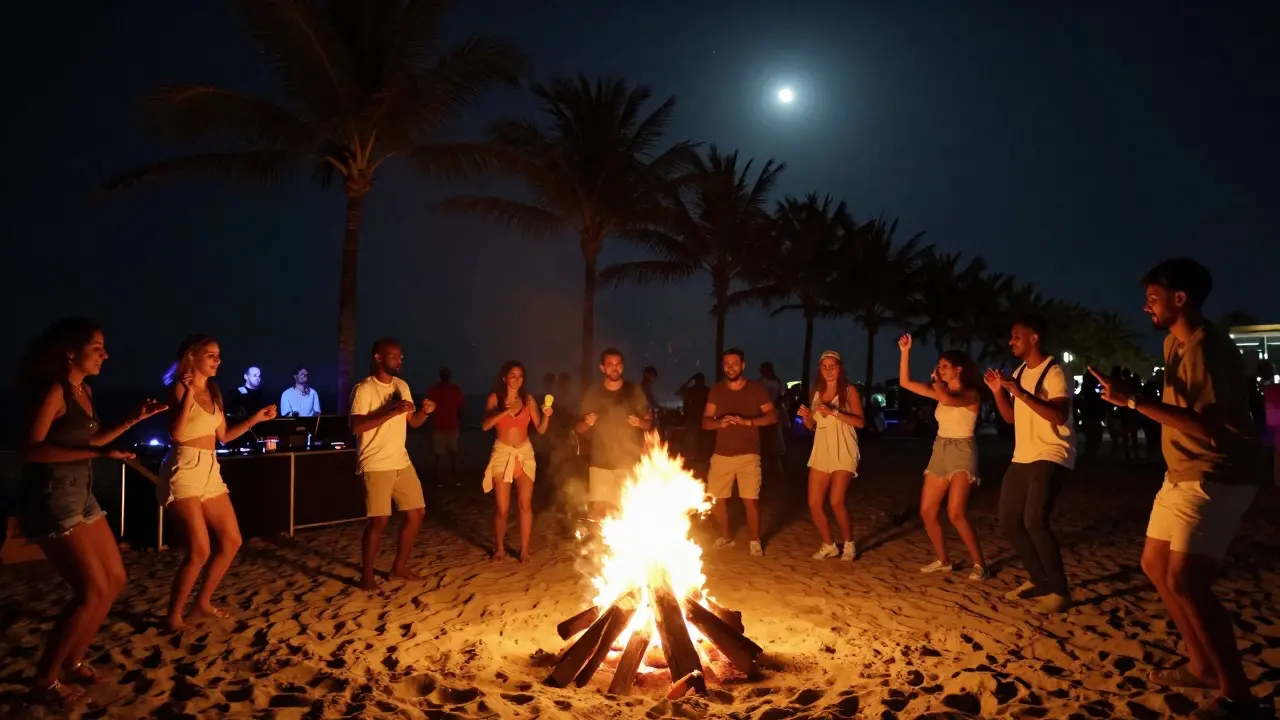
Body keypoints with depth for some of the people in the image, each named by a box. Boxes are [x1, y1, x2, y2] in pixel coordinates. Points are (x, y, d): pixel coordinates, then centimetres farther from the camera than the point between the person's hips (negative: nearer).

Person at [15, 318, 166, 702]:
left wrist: (136, 418, 17)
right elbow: (31, 450, -24)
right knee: (92, 591, -9)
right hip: (50, 498, -9)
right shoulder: (53, 390, -16)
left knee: (115, 580, 12)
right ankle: (44, 680, 6)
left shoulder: (84, 390, 11)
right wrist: (96, 452, -32)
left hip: (80, 495, 9)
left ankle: (73, 662, 25)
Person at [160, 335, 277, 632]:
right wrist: (188, 392, -21)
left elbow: (223, 436, 19)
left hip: (210, 471, 8)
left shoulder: (213, 392, 14)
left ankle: (203, 603, 24)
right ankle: (173, 616, 4)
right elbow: (177, 434, -21)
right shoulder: (179, 388, -8)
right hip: (184, 471, -8)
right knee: (199, 550, -12)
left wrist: (256, 419, 13)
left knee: (231, 541, 9)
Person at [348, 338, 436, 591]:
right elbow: (356, 427, -23)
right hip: (376, 465, -8)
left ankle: (399, 567, 24)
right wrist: (392, 412, -28)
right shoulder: (364, 389, -13)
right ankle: (367, 575, 8)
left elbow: (413, 422, 14)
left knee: (417, 513, 9)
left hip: (402, 462, 8)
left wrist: (425, 412, -8)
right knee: (379, 520, -9)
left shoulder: (402, 386, 10)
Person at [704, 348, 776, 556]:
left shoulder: (756, 389, 1)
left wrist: (748, 421, -18)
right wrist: (720, 423, -18)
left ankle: (755, 541, 12)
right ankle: (726, 537, 24)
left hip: (748, 455, -3)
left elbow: (772, 416, -2)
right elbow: (705, 422, 5)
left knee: (751, 500, -8)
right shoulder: (716, 391, 7)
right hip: (721, 455, 3)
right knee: (715, 500, 2)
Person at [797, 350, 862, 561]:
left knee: (836, 502, -15)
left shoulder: (849, 390, -3)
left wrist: (834, 412, -23)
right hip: (821, 451, 5)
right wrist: (805, 416, -4)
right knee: (814, 504, 0)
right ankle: (828, 545, 19)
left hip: (843, 452, -5)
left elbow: (860, 421, -13)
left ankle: (849, 544, 7)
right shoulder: (817, 391, 12)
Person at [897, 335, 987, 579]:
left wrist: (937, 380, -12)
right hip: (940, 452, 8)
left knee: (956, 515, -19)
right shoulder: (941, 391, 10)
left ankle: (979, 564, -6)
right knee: (927, 512, 5)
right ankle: (943, 561, 18)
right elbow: (905, 382, 6)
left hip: (962, 453, -7)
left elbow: (947, 399, -32)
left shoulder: (971, 394, -10)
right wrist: (905, 351, 0)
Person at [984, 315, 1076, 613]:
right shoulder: (1019, 373, 14)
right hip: (1022, 458, 9)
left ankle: (1060, 590, -9)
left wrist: (1021, 393, -30)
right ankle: (1040, 580, 23)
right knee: (1009, 521, 9)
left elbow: (1060, 415, -26)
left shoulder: (1054, 372, -13)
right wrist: (998, 391, 0)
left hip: (1051, 457, -9)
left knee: (1034, 521, -22)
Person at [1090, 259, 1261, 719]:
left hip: (1214, 480, -10)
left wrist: (1133, 402, -32)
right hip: (1182, 476, 11)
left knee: (1185, 581, -18)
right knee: (1155, 565, 15)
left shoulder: (1209, 349, -21)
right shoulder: (1175, 343, 10)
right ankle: (1203, 666, 27)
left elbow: (1208, 426, -31)